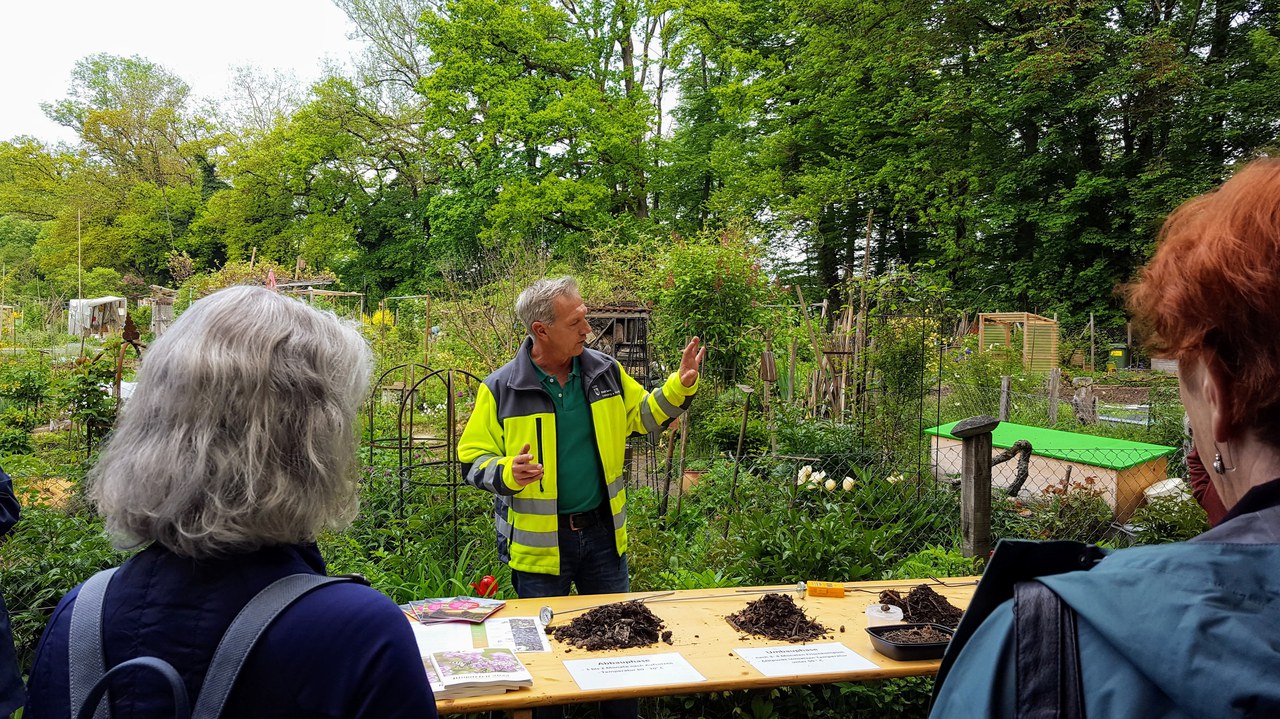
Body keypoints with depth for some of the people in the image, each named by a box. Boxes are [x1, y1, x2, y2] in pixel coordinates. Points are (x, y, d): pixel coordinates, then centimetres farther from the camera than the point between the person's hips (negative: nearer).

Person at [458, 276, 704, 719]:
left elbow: (641, 416, 12)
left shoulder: (604, 371, -1)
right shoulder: (501, 389, -12)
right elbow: (472, 461, -7)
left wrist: (680, 387, -4)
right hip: (539, 542, -3)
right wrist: (509, 472, -27)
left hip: (602, 532, 4)